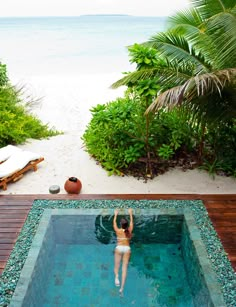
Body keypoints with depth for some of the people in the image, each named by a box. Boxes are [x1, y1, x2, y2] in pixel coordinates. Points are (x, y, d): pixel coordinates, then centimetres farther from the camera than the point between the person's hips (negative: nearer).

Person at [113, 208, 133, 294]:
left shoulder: (118, 231, -7)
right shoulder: (129, 231, -4)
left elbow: (114, 223, 9)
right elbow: (131, 222, 12)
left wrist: (115, 215, 21)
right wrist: (130, 214, 25)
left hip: (119, 248, -1)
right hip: (127, 249, 1)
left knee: (116, 266, 10)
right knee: (124, 268, 2)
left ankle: (116, 276, -24)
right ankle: (122, 288, -3)